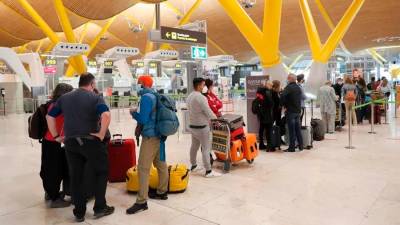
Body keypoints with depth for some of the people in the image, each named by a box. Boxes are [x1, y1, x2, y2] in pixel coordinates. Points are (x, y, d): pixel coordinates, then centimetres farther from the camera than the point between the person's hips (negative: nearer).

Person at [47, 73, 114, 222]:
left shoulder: (64, 98, 12)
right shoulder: (95, 98, -5)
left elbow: (50, 117, 13)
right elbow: (106, 115, -23)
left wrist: (56, 136, 16)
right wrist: (101, 135, -15)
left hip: (70, 142, 5)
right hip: (90, 141, -4)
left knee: (76, 177, 12)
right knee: (101, 172, 12)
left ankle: (79, 213, 20)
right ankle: (100, 208, 14)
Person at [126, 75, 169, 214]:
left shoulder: (146, 97, -14)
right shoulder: (155, 96, 12)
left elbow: (143, 119, -19)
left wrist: (133, 113, -2)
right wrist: (138, 113, 12)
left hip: (150, 137, -9)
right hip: (158, 135, 10)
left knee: (143, 168, -6)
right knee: (160, 164, 16)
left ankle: (141, 202, -3)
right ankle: (162, 192, 28)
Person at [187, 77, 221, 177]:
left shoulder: (189, 97, 7)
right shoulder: (201, 97, -21)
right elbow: (208, 112, -20)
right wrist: (216, 118, -2)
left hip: (192, 125, 9)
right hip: (202, 127, -9)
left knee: (194, 146, 19)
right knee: (206, 149, -3)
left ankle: (193, 166, 32)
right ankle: (208, 171, 2)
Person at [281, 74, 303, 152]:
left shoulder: (289, 87, -13)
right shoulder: (298, 88, 12)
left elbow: (282, 96, -26)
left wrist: (284, 105, -13)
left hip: (290, 111, -7)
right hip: (298, 110, 7)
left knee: (292, 130, -3)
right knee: (298, 129, 14)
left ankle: (292, 147, 1)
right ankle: (301, 146, 20)